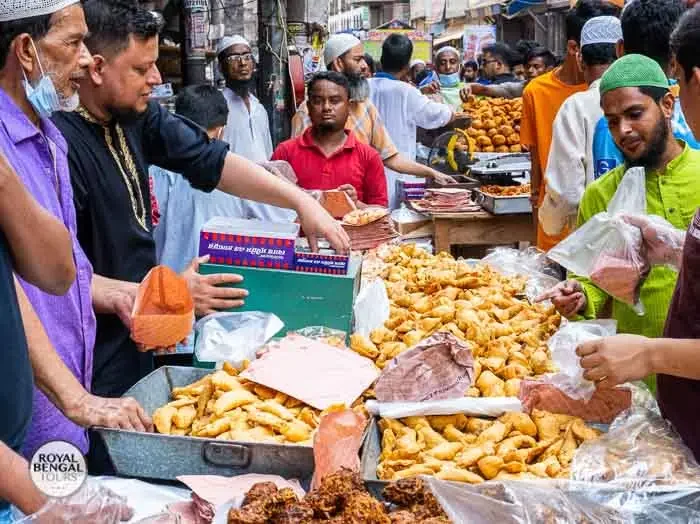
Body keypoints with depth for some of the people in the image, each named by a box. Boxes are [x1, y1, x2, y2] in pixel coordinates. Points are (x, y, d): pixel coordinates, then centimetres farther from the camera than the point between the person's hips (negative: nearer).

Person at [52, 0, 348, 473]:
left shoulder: (136, 116, 0)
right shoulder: (60, 142, -24)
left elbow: (212, 162, 5)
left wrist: (302, 201, -3)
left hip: (137, 343, 8)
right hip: (94, 371, -8)